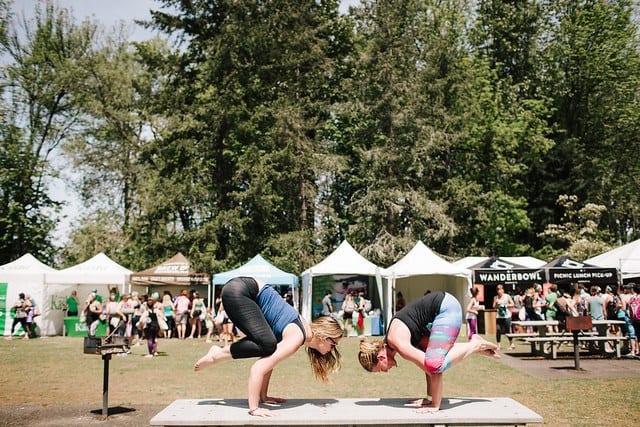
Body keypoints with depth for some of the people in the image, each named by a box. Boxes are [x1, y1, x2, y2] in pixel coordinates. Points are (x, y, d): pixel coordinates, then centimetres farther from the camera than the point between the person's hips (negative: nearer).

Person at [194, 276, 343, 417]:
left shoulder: (304, 328, 12)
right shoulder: (297, 338, -16)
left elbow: (270, 360, 19)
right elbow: (258, 368, -24)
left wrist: (263, 396, 19)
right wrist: (254, 408, -22)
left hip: (248, 291, 9)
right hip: (238, 291, -9)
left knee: (269, 351, 12)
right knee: (267, 345, -21)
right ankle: (219, 354, -4)